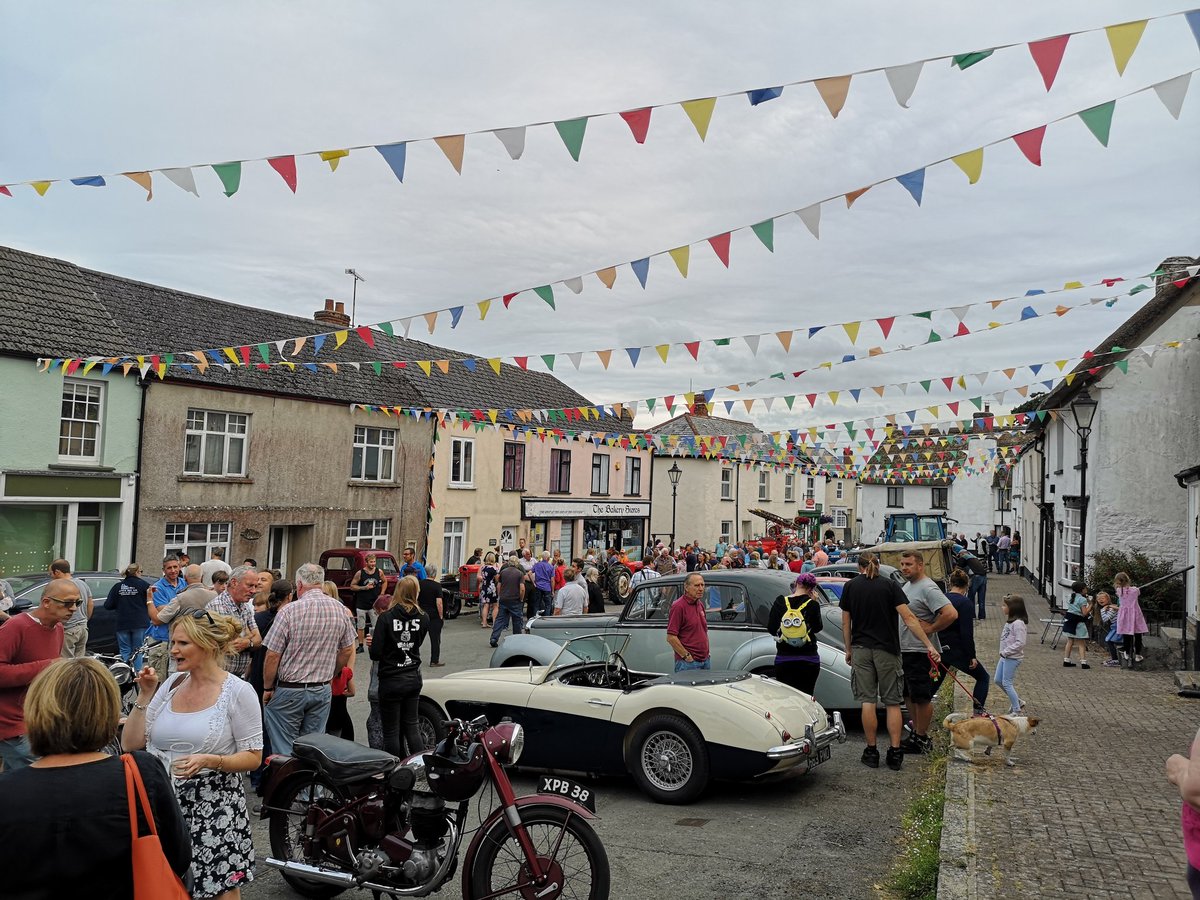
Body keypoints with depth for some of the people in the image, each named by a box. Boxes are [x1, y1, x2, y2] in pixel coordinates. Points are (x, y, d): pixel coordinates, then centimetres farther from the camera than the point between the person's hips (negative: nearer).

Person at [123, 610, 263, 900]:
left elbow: (253, 758, -9)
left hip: (214, 807, -5)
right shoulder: (171, 684, 5)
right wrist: (145, 695, -3)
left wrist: (209, 761, -24)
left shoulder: (238, 692, -11)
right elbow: (130, 744, 6)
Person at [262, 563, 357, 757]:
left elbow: (273, 655, -12)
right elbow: (348, 650, 6)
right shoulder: (340, 609, -1)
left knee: (284, 751, 6)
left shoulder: (290, 611, -15)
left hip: (289, 690, -4)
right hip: (323, 690, 4)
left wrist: (267, 688, 1)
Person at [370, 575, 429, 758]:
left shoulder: (386, 618, -16)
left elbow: (375, 653, -18)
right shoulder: (423, 618, -5)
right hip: (413, 679, 4)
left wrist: (374, 646, 5)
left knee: (391, 731, 8)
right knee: (411, 726, 17)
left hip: (391, 680, -4)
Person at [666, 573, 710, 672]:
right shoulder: (679, 606, -13)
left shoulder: (700, 605, 13)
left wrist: (707, 652, 13)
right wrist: (687, 656, -16)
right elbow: (671, 637, -18)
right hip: (688, 663, -8)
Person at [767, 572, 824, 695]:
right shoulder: (812, 604, -9)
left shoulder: (780, 602, -4)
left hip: (783, 661, 1)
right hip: (808, 662, -1)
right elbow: (818, 627, 4)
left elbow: (771, 629, 0)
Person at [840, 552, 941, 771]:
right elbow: (908, 618, -11)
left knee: (867, 702, 3)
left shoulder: (850, 586, 3)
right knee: (892, 703, 6)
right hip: (887, 650, -1)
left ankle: (871, 751, 8)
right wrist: (929, 645, -10)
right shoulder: (889, 585, -2)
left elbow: (845, 623, 4)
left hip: (861, 649, 1)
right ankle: (895, 753, 5)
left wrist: (848, 650, 15)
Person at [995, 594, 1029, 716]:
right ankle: (1017, 702, 28)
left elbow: (1020, 643, -25)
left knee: (1006, 683, -3)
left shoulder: (1018, 623, -21)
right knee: (998, 680, 14)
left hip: (1013, 658, -10)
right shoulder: (1010, 621, 10)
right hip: (1005, 656, 10)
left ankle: (1017, 710, 9)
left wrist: (1006, 651, -21)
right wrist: (1003, 653, 10)